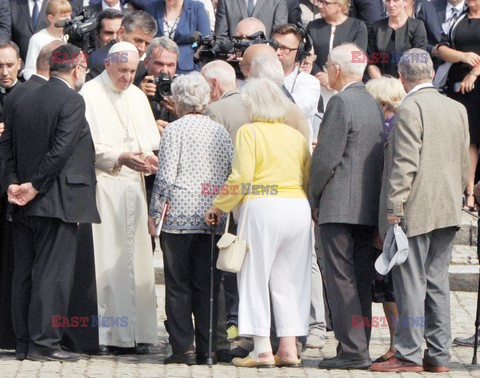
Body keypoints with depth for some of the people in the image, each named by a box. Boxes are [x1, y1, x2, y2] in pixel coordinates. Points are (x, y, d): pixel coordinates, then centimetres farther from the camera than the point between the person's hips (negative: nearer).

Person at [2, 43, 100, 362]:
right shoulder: (72, 100, -10)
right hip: (58, 203, -7)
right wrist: (35, 186, -13)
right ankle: (44, 343, -6)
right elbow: (61, 150, -18)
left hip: (26, 205, 7)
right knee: (52, 273, -5)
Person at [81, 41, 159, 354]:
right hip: (102, 185, -6)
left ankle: (138, 331, 5)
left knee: (137, 257, 3)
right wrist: (120, 157, -20)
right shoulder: (90, 95, -3)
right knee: (105, 260, -8)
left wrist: (150, 158, -7)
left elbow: (151, 140, 15)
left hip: (134, 186, 6)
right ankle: (101, 333, -6)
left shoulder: (137, 96, 17)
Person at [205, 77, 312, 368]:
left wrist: (219, 206, 0)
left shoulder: (249, 132, -3)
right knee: (288, 280, 10)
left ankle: (262, 350, -1)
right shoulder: (297, 136, 14)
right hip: (298, 208, 5)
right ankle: (289, 348, 7)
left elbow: (242, 178, -10)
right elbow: (309, 179, 14)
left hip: (262, 207, -5)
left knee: (255, 278, 2)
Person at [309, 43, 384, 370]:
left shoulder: (341, 103, -11)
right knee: (361, 280, 10)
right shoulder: (373, 104, 14)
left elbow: (326, 158, -14)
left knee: (341, 280, -7)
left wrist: (313, 200, -5)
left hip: (339, 207, -8)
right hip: (369, 208, 8)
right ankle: (359, 348, 11)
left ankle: (352, 351, -10)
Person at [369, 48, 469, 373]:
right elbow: (465, 163, 15)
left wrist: (394, 206, -15)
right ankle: (439, 355, 11)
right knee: (437, 282, 10)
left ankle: (408, 355, -2)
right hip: (449, 211, 7)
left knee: (411, 284, -4)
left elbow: (405, 164, -17)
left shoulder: (410, 109, -12)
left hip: (415, 211, -7)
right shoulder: (457, 109, 11)